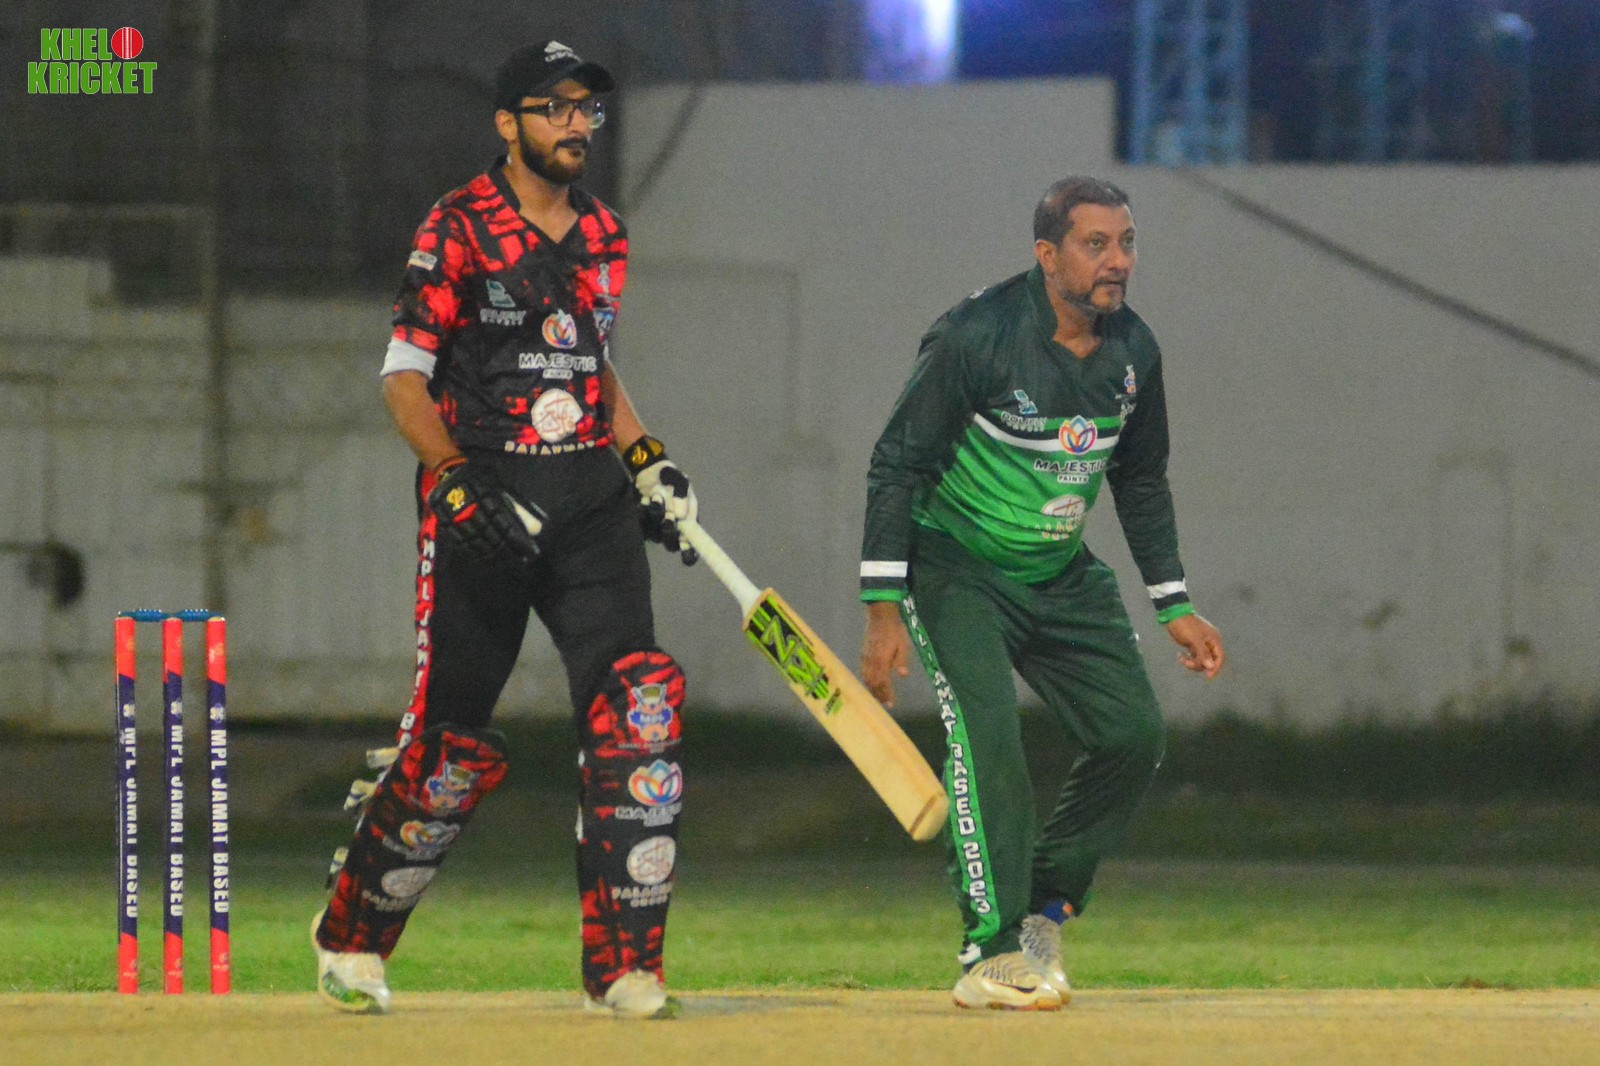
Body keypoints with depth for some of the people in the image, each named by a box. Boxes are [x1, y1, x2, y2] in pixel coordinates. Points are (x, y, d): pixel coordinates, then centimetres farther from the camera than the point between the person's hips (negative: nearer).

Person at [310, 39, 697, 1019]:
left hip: (590, 496, 5)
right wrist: (460, 488, -20)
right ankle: (352, 934, 22)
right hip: (483, 492, -5)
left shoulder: (605, 236, 14)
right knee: (455, 740, -2)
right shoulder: (460, 229, -5)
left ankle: (625, 963, -12)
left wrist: (648, 462, 14)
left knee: (637, 699, -14)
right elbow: (405, 377, -8)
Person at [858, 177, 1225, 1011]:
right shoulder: (976, 337, -22)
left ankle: (1043, 910, 16)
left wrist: (1173, 606, 12)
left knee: (1132, 732, -1)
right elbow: (897, 465, -18)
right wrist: (884, 609, -22)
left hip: (1063, 577, 7)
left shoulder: (1132, 350, -2)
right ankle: (992, 954, -20)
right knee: (986, 729, -23)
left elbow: (1141, 481, 13)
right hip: (955, 566, -7)